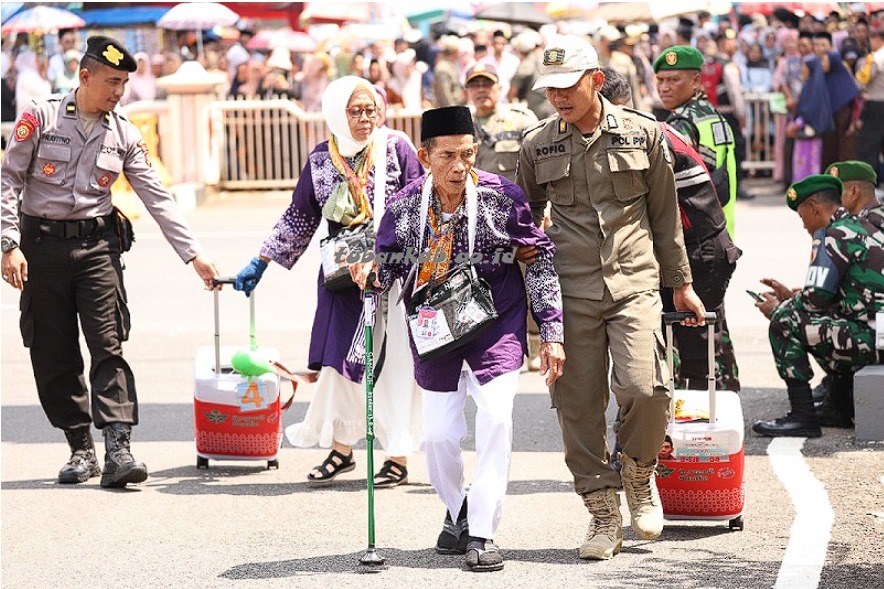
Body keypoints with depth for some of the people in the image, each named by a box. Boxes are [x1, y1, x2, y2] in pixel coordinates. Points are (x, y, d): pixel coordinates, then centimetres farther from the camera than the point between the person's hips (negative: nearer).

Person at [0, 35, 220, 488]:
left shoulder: (124, 135, 7)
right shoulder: (41, 118, -2)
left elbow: (157, 197, 7)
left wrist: (194, 255, 1)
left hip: (96, 243, 1)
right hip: (42, 243, -1)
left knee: (109, 346, -11)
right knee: (54, 356, 2)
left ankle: (117, 450, -16)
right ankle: (81, 450, 13)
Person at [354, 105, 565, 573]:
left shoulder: (502, 196, -14)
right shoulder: (404, 206, -10)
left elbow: (540, 259, -6)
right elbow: (387, 265, 5)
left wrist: (551, 334, -6)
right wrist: (372, 274, -20)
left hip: (496, 323, -2)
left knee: (495, 415, -19)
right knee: (438, 433, 3)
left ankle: (482, 532, -11)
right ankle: (457, 511, 32)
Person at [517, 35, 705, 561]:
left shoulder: (643, 133, 3)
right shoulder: (537, 145, 6)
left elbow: (665, 215, 12)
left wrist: (681, 283, 15)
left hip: (634, 284, -2)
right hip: (569, 292, 2)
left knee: (643, 388, -18)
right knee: (578, 404, -1)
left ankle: (640, 474, 12)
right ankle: (604, 515, 11)